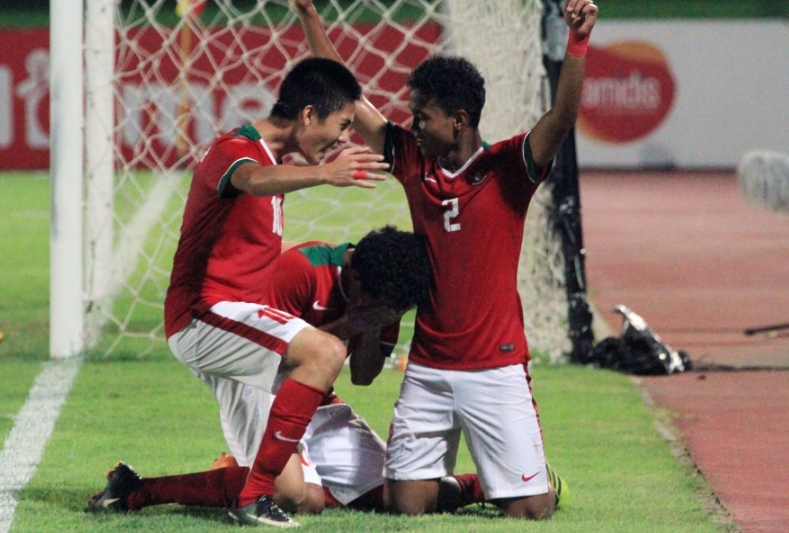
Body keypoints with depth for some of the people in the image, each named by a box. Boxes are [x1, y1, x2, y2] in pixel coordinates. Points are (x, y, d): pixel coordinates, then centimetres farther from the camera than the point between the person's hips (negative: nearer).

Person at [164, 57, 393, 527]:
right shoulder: (235, 150, -14)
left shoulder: (271, 156, 17)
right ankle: (257, 496, -28)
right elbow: (253, 180, -41)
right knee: (326, 351, -30)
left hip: (234, 321, 10)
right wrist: (324, 174, -58)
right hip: (205, 315, -10)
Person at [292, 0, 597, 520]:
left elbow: (564, 115, -22)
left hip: (496, 369, -4)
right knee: (407, 505, 1)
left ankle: (545, 480, 31)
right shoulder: (412, 159, 5)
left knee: (528, 510, -3)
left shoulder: (508, 169, -7)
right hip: (427, 369, 4)